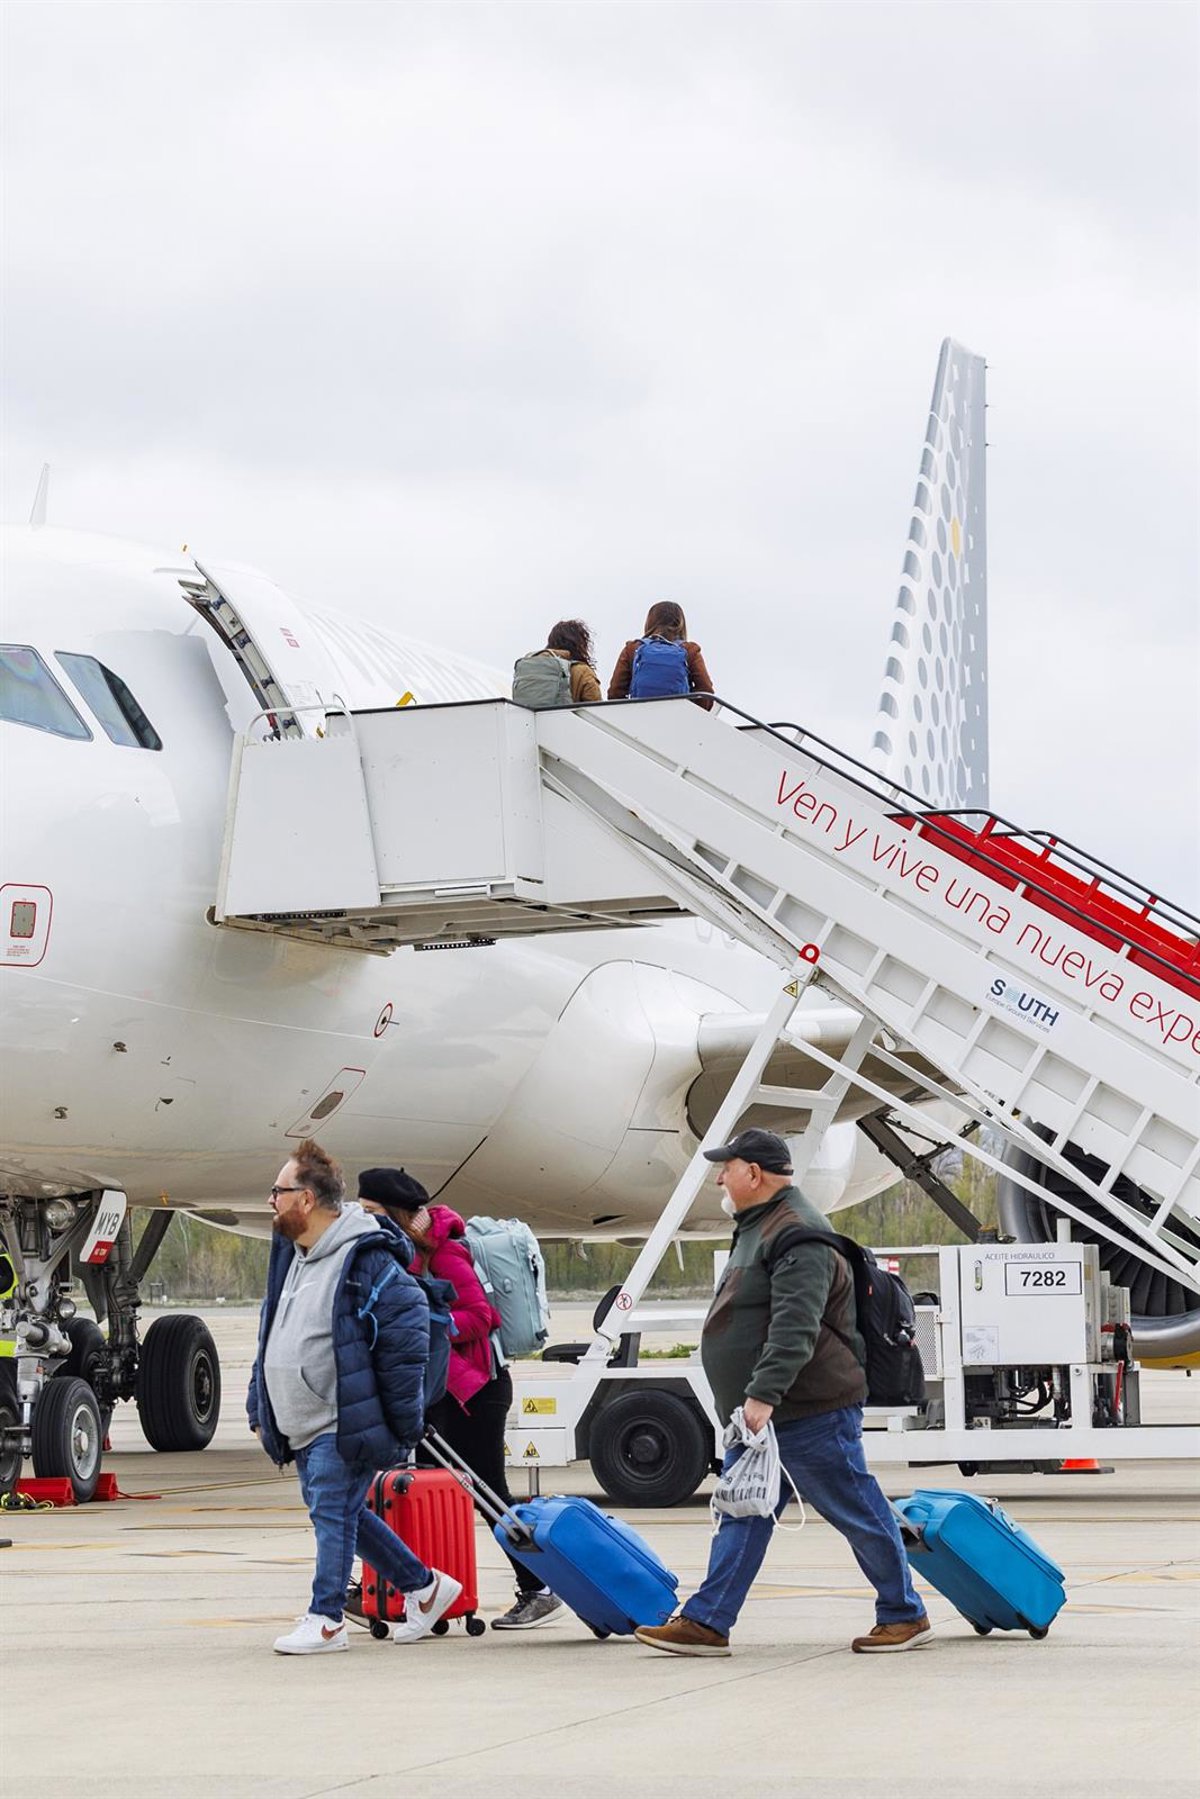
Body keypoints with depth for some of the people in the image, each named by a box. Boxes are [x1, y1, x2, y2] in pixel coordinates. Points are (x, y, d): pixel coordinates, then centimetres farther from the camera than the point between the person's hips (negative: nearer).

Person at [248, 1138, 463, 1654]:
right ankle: (425, 1586, 28)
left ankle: (325, 1619, 0)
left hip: (343, 1426, -10)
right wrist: (259, 1408, 19)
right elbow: (271, 1338, 22)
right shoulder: (291, 1257, 12)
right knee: (341, 1514, 15)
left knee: (332, 1512, -7)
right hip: (302, 1430, 10)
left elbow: (406, 1336, -18)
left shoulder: (366, 1260, -17)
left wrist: (402, 1423, -17)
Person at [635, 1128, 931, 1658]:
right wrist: (753, 1399, 25)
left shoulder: (799, 1236, -18)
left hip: (812, 1414, -10)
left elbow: (795, 1328, -28)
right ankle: (706, 1622, 6)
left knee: (858, 1513, 1)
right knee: (742, 1516, 7)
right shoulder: (758, 1228, 17)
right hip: (757, 1414, 10)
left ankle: (903, 1616, 12)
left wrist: (764, 1394, -33)